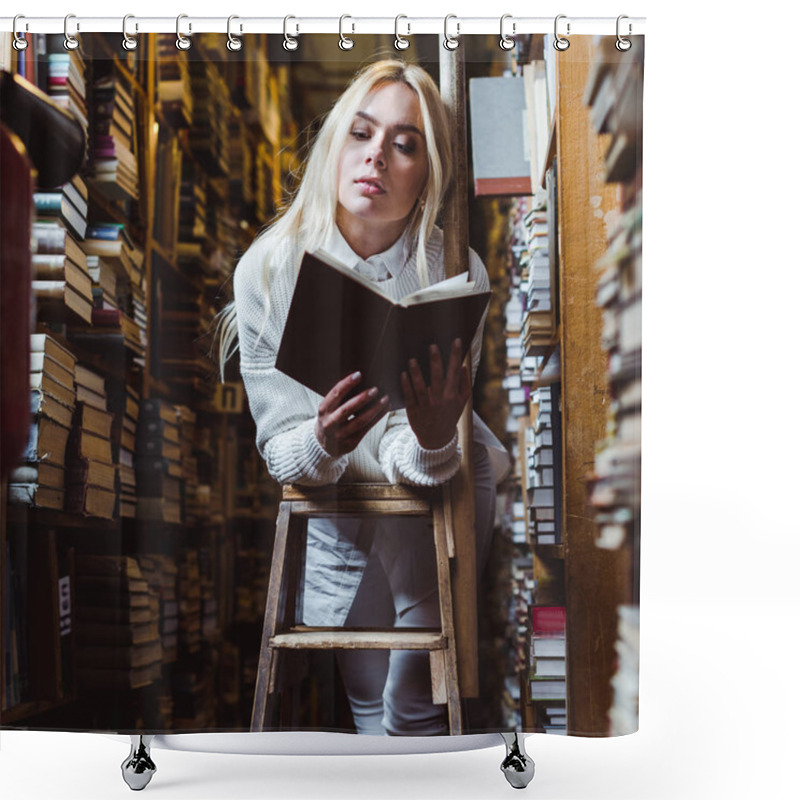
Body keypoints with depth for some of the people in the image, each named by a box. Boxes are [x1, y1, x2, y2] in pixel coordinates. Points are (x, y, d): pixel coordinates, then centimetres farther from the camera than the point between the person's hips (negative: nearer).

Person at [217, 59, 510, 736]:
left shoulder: (459, 274, -19)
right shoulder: (267, 268, -17)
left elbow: (426, 461, -19)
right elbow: (279, 446, -16)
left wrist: (433, 439, -43)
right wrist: (320, 445, -38)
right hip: (334, 507, 1)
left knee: (417, 705, 2)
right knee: (366, 695, 11)